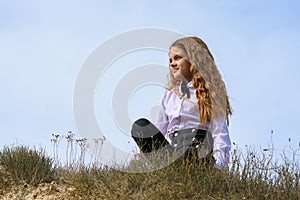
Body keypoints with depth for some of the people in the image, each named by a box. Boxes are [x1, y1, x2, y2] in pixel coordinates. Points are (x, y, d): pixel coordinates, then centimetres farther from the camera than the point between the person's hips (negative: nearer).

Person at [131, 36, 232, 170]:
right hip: (170, 147, 5)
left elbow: (220, 132, 1)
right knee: (140, 126, -22)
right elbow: (160, 130, 25)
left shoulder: (210, 90, 12)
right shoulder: (169, 95, 30)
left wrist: (219, 164, -16)